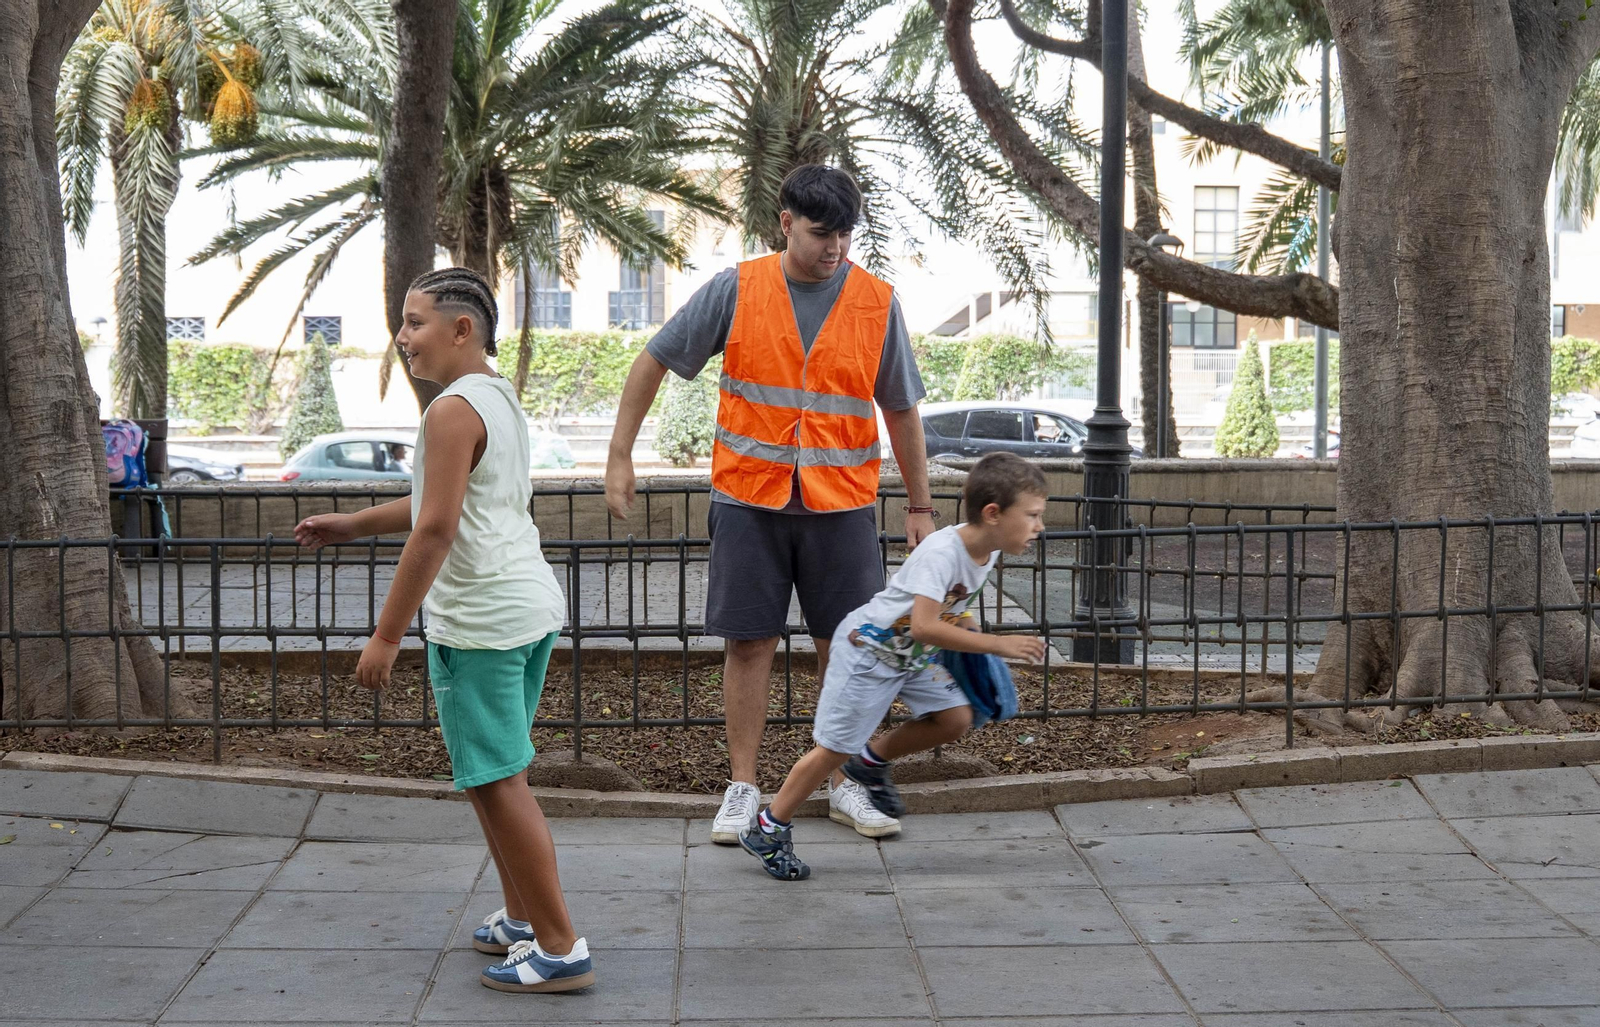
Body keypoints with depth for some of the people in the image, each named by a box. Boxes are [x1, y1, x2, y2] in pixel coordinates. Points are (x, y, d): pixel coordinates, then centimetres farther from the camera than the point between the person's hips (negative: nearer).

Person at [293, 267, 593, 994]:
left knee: (498, 782, -3)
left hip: (479, 621, -10)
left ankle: (559, 947, 1)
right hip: (530, 606, 10)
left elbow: (436, 528, -21)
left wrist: (386, 635, -18)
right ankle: (522, 919, 29)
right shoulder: (501, 399, 15)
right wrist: (352, 526, 28)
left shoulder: (454, 410, -15)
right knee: (489, 773, 20)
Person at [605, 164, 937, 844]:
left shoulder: (877, 302, 0)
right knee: (749, 641, 2)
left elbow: (901, 410, 7)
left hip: (841, 503, 1)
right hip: (749, 499, -1)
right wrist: (620, 456, 1)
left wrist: (921, 507, 8)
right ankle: (742, 788, 12)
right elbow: (655, 362, 4)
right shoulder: (737, 291, -4)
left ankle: (846, 786, 18)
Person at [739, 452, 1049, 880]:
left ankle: (873, 760, 21)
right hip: (868, 648, -8)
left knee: (956, 718, -1)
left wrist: (963, 623, -2)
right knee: (836, 748, -3)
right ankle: (768, 830, 11)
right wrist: (996, 644, -41)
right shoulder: (941, 551, -32)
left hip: (912, 654, 8)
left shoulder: (988, 550, -4)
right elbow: (923, 626, -42)